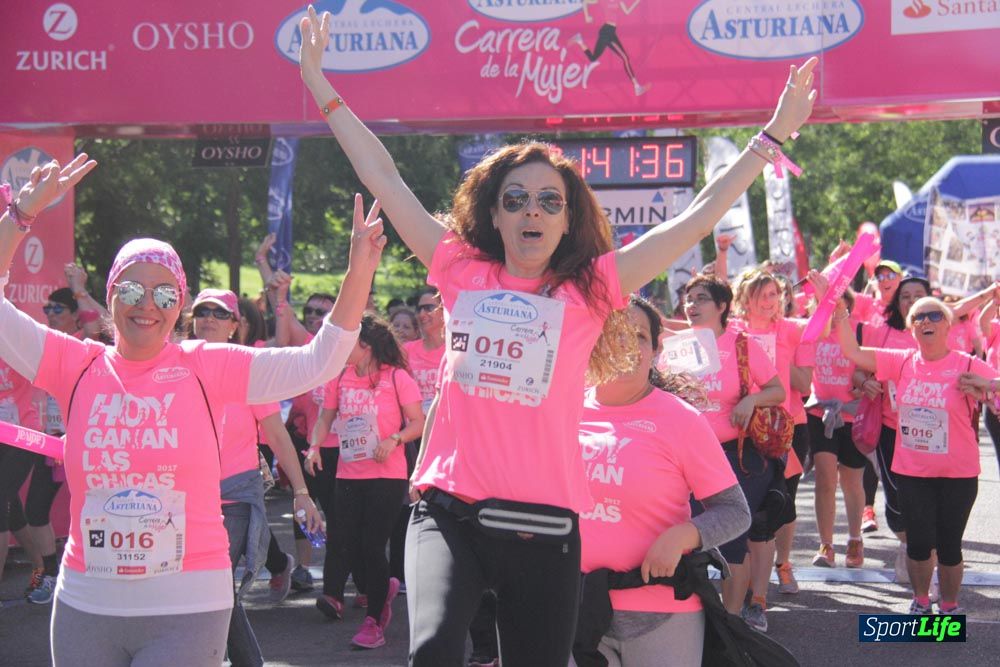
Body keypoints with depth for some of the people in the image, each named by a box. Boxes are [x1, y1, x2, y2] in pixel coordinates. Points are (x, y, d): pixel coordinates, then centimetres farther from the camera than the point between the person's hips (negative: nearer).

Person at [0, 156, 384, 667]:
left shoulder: (207, 367, -2)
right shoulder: (77, 366, 2)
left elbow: (317, 364, -6)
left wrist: (359, 273, -16)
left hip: (188, 610, -2)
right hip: (85, 606, 2)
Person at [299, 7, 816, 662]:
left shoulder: (590, 288, 5)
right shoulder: (462, 273, 8)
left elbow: (698, 218, 6)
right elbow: (384, 177, 12)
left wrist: (773, 136, 6)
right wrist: (320, 85, 15)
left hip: (544, 524, 1)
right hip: (449, 510, 0)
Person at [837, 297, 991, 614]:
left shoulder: (969, 366, -10)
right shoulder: (902, 362, -1)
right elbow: (853, 352, -3)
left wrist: (986, 387, -29)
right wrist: (840, 313, -12)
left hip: (957, 475, -2)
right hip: (911, 472, 2)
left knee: (948, 545, 8)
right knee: (919, 542, 7)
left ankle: (950, 606, 28)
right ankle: (921, 601, 30)